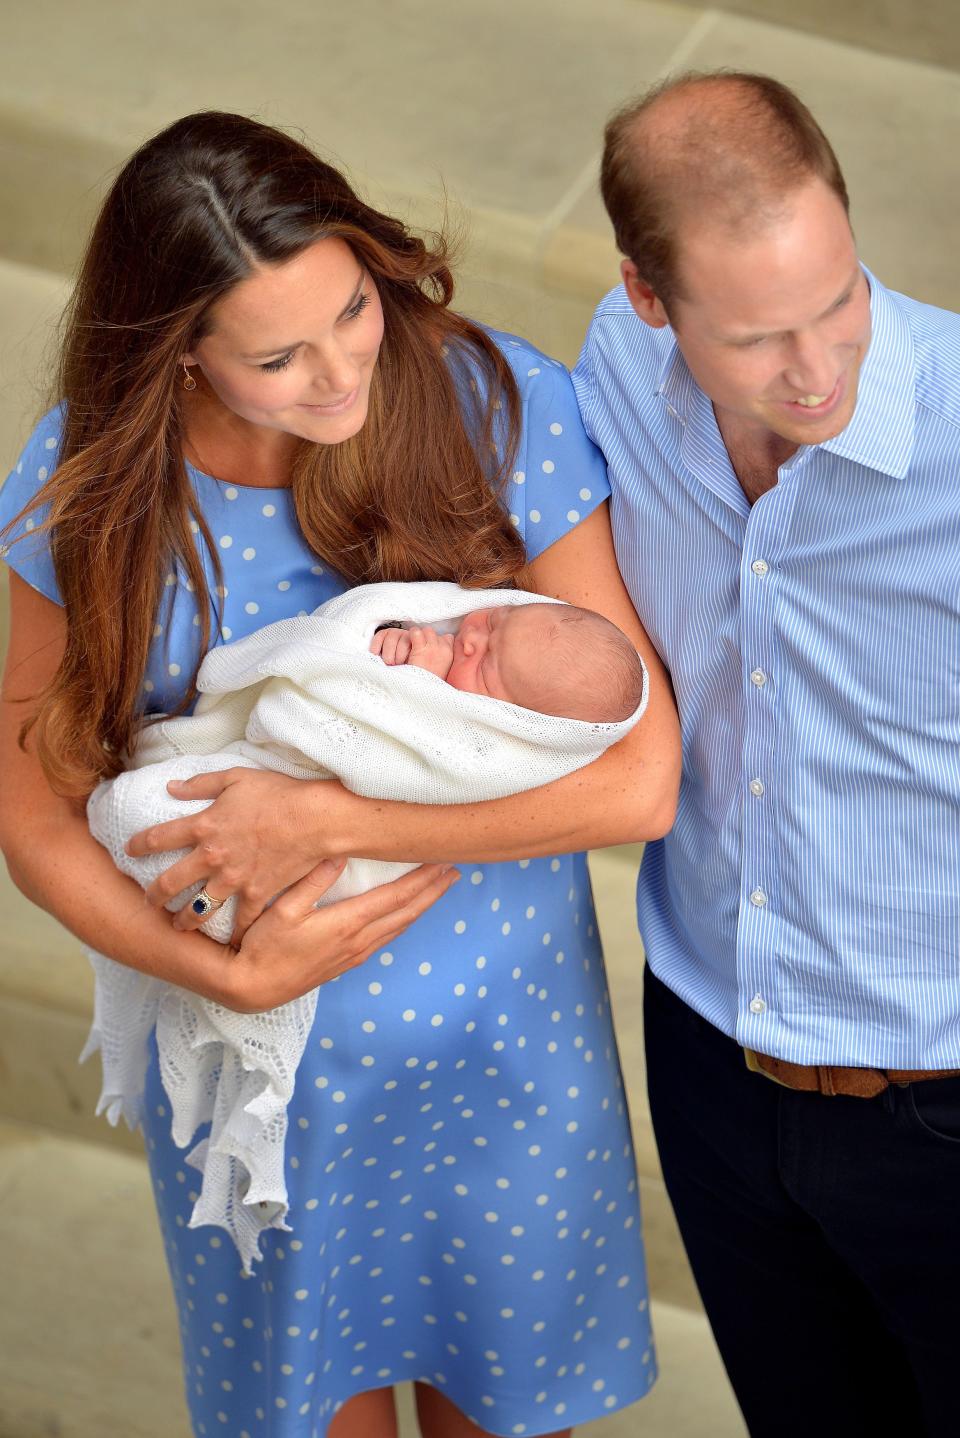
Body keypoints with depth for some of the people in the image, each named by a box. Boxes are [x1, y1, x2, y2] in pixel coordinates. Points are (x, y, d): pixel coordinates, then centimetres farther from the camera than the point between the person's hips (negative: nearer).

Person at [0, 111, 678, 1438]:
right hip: (255, 1046, 1)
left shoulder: (499, 409, -21)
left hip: (501, 1029, 0)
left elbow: (639, 780, -23)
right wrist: (221, 972, -21)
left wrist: (329, 819, -25)